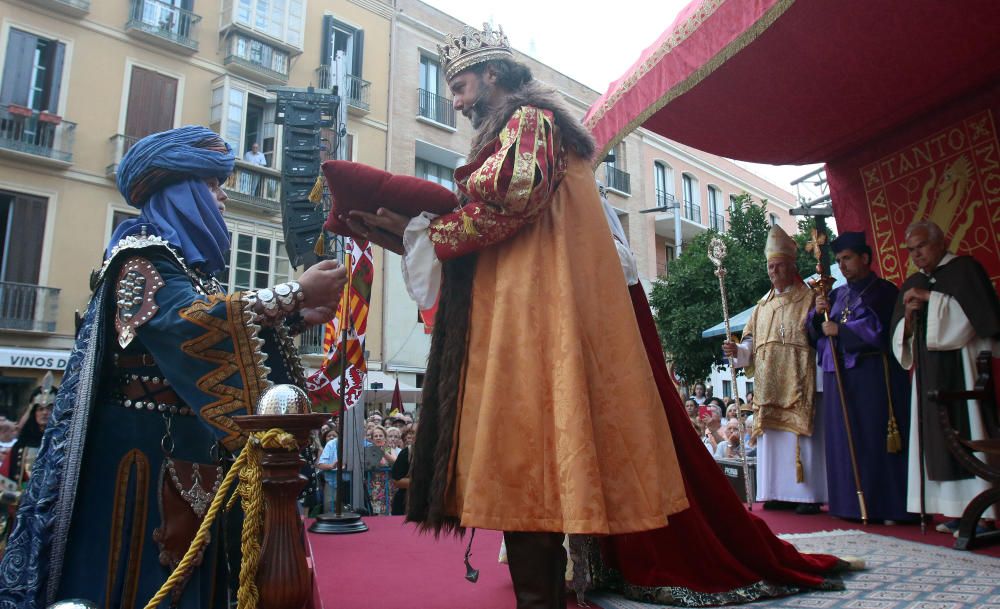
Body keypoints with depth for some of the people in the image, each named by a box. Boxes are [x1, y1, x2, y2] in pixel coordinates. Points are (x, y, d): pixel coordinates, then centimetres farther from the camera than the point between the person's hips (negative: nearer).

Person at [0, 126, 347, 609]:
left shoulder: (184, 261, 16)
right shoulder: (142, 257, -10)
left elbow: (215, 331, 19)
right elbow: (187, 323, -28)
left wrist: (297, 315, 7)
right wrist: (295, 292, -27)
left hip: (188, 453, 9)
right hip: (146, 451, -8)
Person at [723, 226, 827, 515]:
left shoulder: (809, 300, 3)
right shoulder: (762, 305, 18)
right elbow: (751, 343, 14)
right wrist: (737, 350, -5)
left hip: (798, 385, -5)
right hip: (769, 387, 5)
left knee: (801, 435, -6)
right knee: (771, 436, 5)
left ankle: (808, 494, 0)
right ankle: (779, 492, 12)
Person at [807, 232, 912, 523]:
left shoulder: (884, 291, 1)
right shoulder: (837, 295, 18)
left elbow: (879, 328, -13)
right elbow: (815, 332, 15)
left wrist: (839, 330, -9)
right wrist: (818, 314, -4)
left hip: (872, 377, -6)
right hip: (839, 378, 6)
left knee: (875, 441, -5)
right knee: (844, 442, 5)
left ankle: (886, 505, 2)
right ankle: (852, 504, 11)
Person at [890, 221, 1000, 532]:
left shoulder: (965, 269, 2)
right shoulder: (911, 285, 17)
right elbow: (899, 337, 13)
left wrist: (931, 298, -13)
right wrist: (909, 315, -7)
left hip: (962, 365, -5)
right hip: (929, 372, 6)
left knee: (966, 434, -9)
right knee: (940, 439, 3)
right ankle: (957, 511, 7)